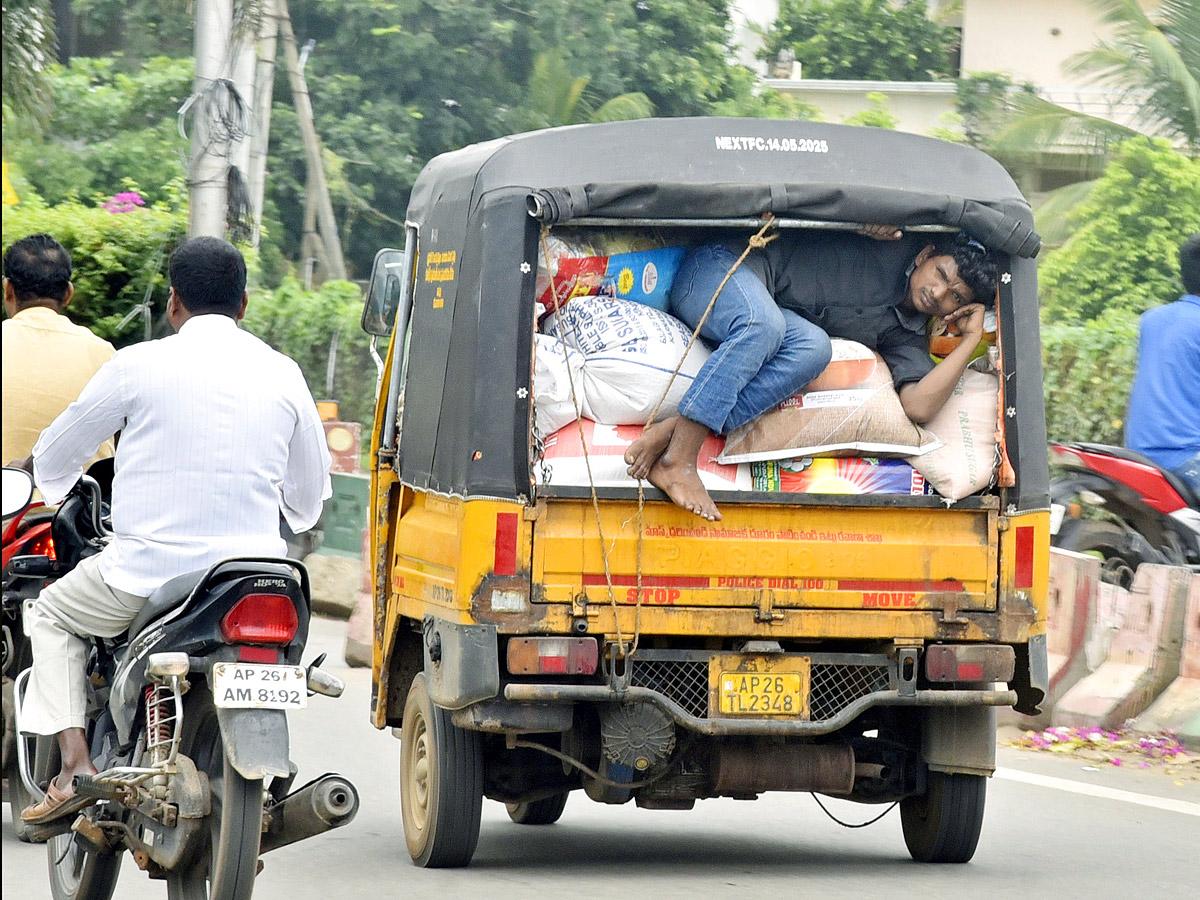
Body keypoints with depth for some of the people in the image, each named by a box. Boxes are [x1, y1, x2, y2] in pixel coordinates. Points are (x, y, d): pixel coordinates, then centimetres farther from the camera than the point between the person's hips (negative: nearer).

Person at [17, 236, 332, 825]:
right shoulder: (282, 375, 4)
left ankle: (75, 764, 7)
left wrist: (53, 489, 33)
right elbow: (310, 492, 16)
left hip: (149, 571, -3)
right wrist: (296, 520, 41)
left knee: (53, 614, 23)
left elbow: (56, 455, 9)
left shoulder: (139, 365, -5)